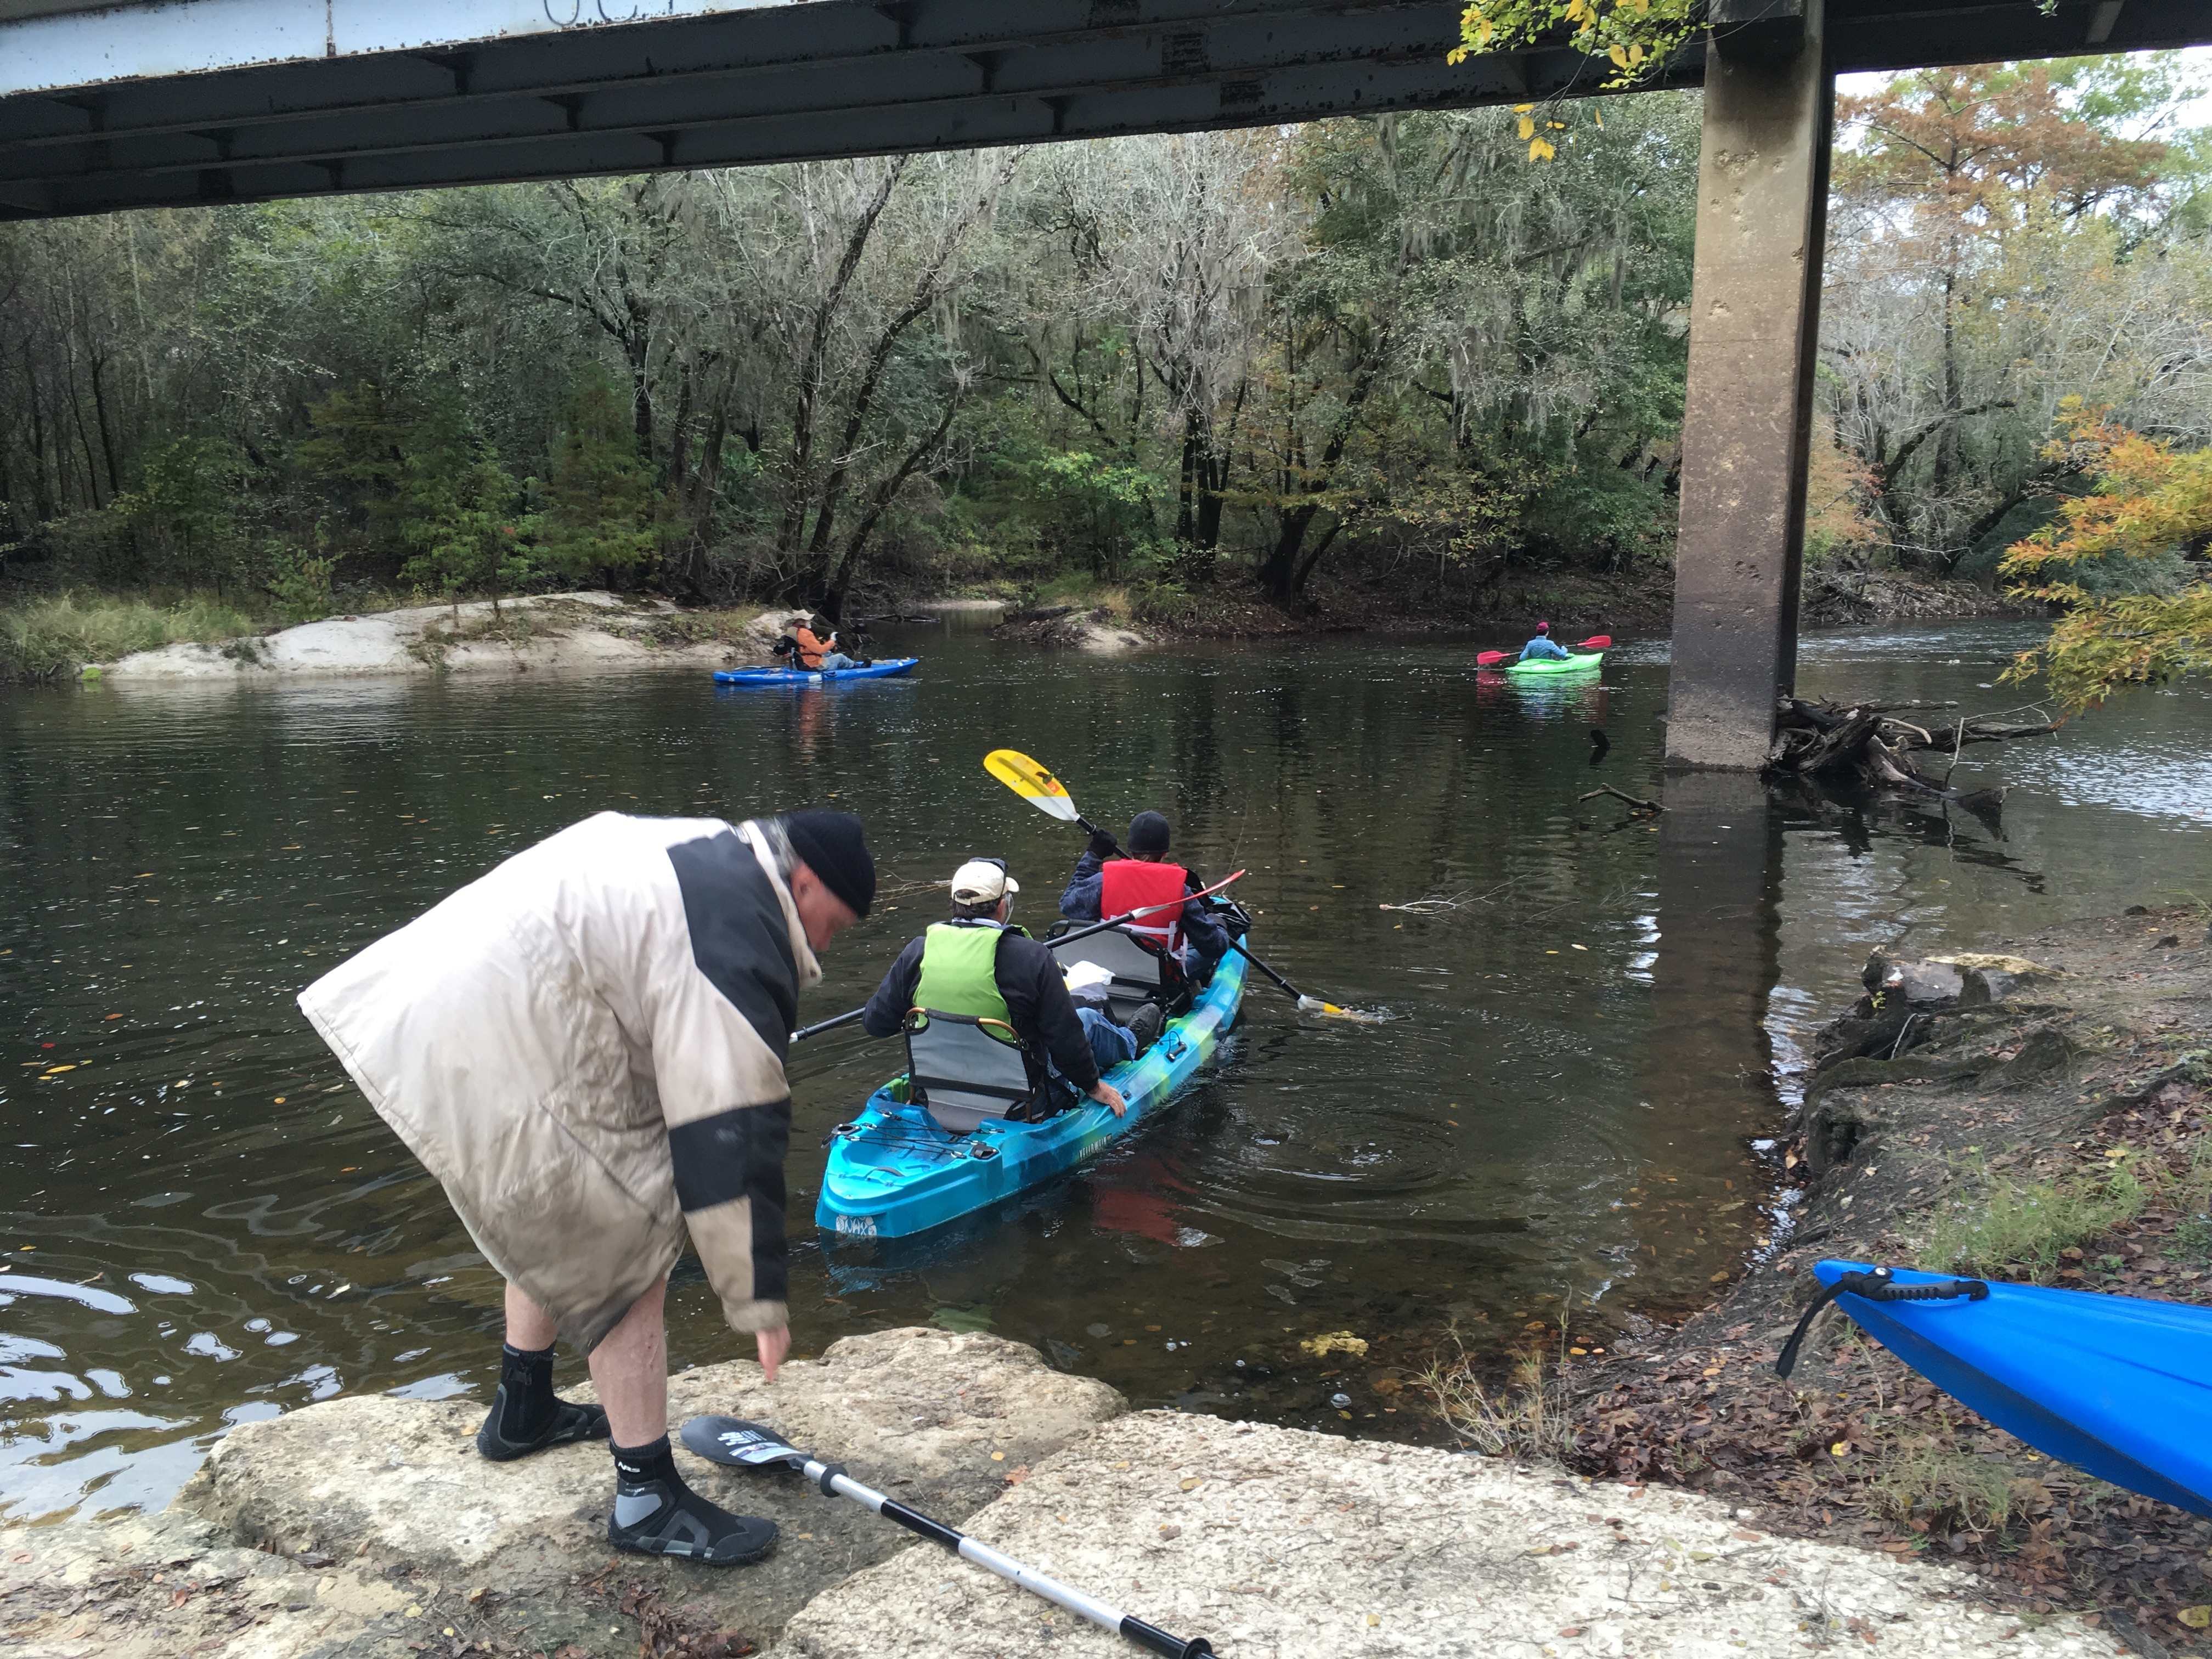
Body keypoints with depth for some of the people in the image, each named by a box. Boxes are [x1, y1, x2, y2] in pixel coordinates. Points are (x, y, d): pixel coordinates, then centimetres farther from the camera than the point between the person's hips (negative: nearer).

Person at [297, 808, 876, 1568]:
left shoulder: (708, 847, 15)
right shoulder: (738, 943, -15)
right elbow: (732, 1136, -17)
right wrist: (760, 1298, -12)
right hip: (508, 1052, -11)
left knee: (557, 1220, 27)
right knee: (629, 1251, -3)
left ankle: (522, 1412, 46)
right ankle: (647, 1498, 6)